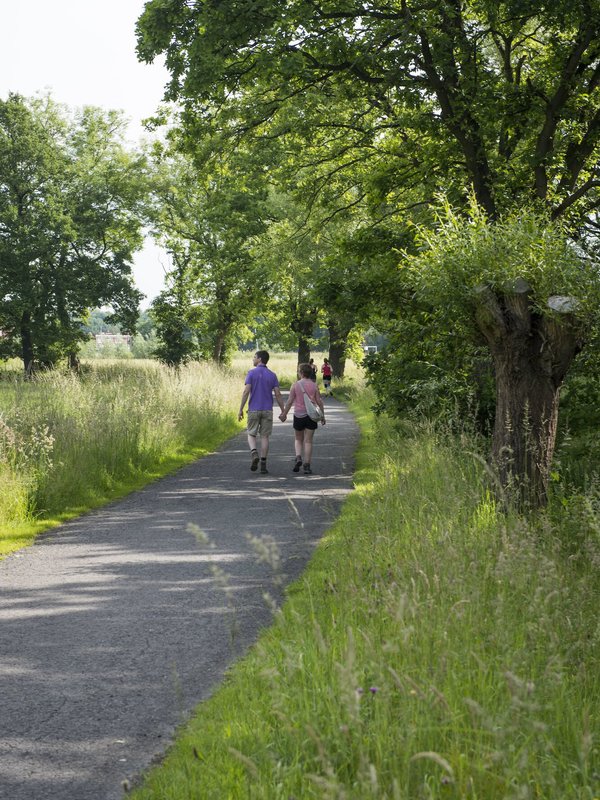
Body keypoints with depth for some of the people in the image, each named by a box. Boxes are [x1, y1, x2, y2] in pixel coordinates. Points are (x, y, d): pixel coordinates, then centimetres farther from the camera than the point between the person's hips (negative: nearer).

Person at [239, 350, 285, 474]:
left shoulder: (252, 373, -5)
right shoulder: (272, 375, 2)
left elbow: (246, 392, -12)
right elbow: (278, 394, -2)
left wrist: (241, 409, -8)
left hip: (253, 410, -2)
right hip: (267, 410, 2)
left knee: (251, 435, 11)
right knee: (264, 436, 7)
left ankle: (254, 453, -19)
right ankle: (263, 465, 2)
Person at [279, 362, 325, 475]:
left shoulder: (295, 385, -4)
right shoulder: (314, 386, -1)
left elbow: (290, 401, -4)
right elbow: (319, 401, -1)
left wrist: (284, 414, 6)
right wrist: (322, 416, 8)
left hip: (299, 416, -1)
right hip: (311, 416, 1)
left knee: (298, 440, 16)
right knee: (308, 441, 3)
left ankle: (298, 458, -8)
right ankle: (307, 466, -1)